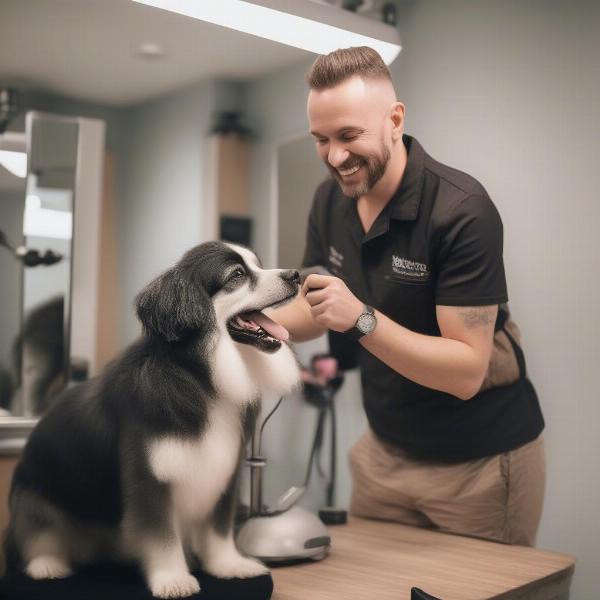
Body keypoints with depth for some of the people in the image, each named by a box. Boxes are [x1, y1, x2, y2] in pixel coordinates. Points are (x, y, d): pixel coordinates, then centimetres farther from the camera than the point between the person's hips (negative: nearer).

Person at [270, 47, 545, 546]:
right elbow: (316, 310, 7)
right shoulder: (330, 201, -2)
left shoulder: (461, 210, -24)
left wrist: (361, 319, -37)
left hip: (481, 461, -6)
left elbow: (466, 372, -26)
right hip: (387, 450, 6)